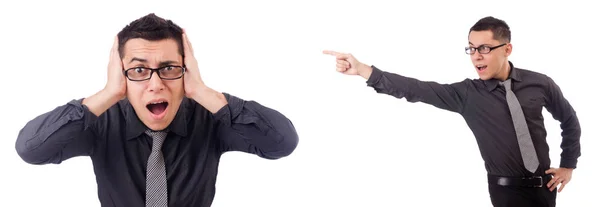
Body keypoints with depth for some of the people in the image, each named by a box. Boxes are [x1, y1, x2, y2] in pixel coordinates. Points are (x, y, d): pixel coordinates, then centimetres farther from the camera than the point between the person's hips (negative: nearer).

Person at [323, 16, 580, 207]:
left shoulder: (539, 83, -4)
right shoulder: (466, 93, -10)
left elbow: (569, 119, 12)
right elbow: (416, 89, -20)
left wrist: (568, 165, 9)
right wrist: (364, 70, -29)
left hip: (544, 184, 2)